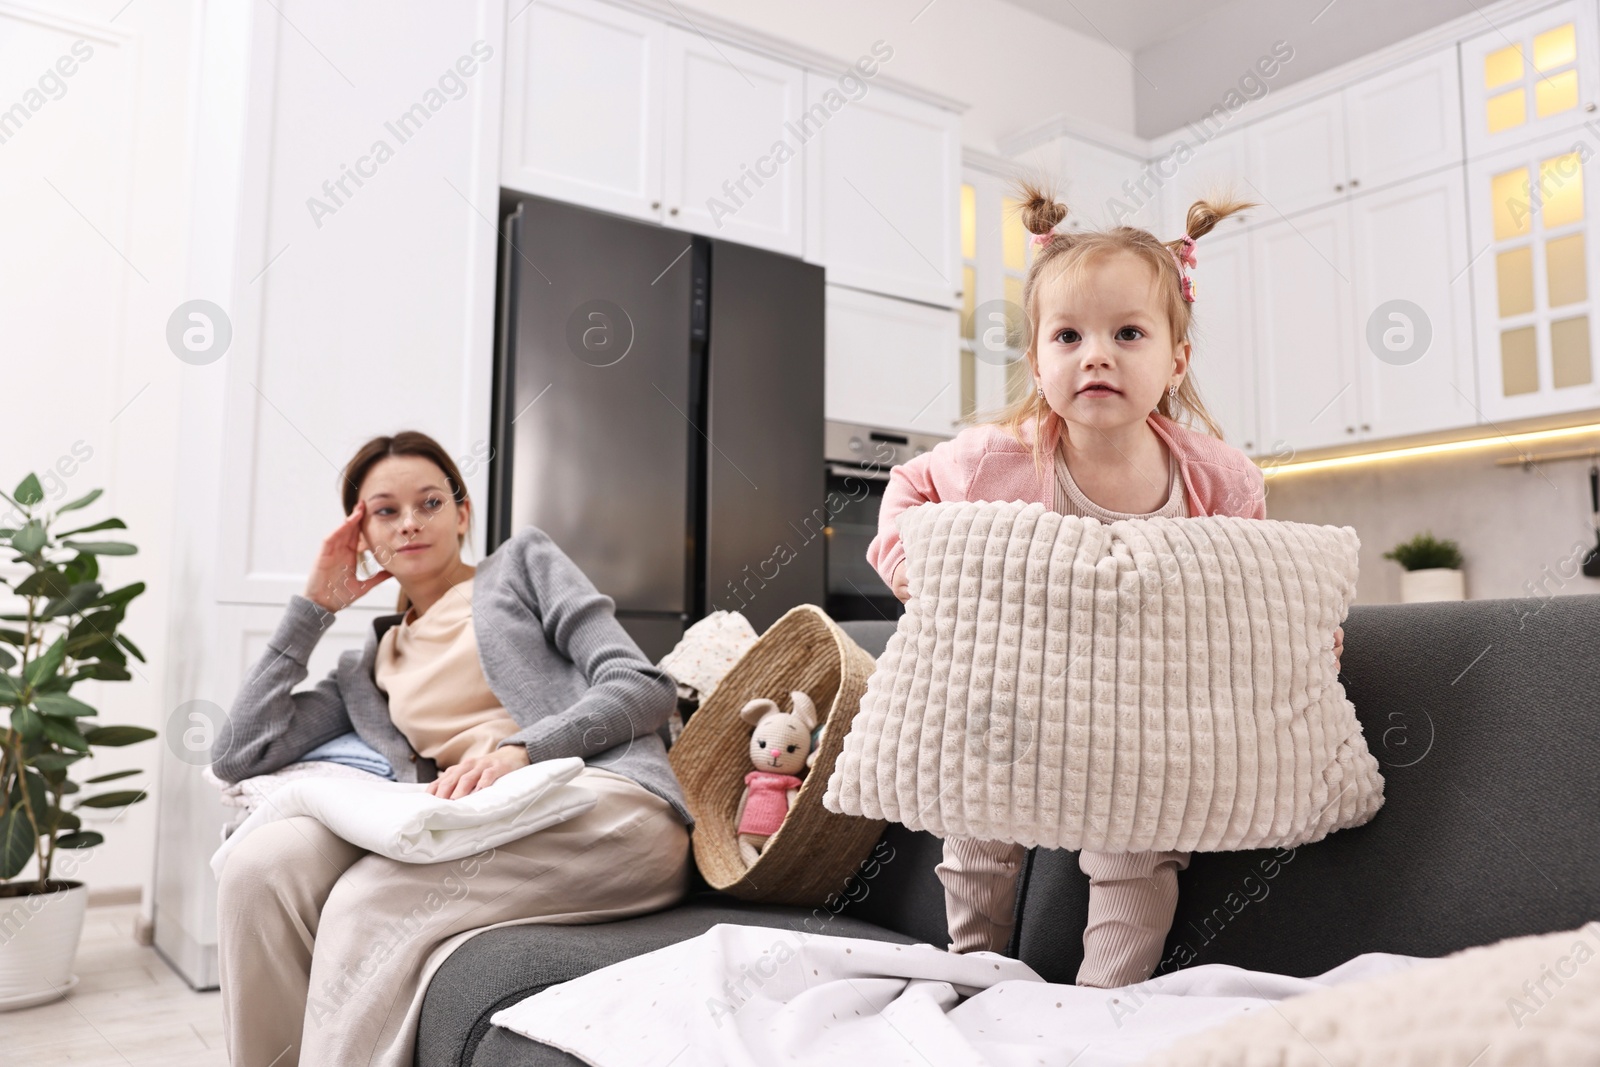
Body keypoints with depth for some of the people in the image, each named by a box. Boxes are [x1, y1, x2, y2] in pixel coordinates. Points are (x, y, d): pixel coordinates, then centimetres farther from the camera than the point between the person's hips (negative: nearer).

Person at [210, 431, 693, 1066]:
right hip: (486, 826, 5)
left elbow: (645, 686, 3)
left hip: (611, 805, -4)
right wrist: (312, 607, 19)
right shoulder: (364, 673, 28)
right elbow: (237, 757, 16)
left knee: (372, 901, -26)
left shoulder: (524, 561, 16)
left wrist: (519, 749, -15)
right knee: (259, 866, -17)